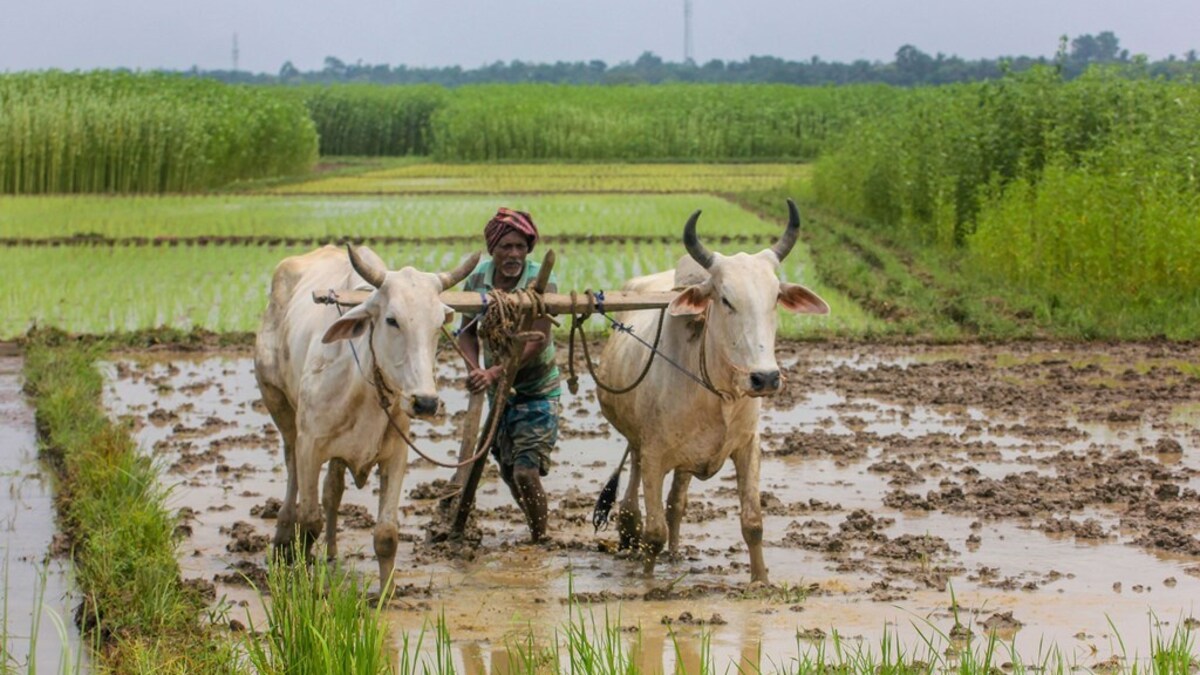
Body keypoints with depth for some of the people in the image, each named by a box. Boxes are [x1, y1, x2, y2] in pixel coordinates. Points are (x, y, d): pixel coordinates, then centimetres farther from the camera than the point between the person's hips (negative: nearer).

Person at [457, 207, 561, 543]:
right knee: (508, 471, 14)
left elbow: (537, 342, -23)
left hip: (537, 390, -5)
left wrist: (495, 373, -32)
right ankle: (537, 531, 35)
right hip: (498, 389, 5)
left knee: (526, 471, -14)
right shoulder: (477, 278, -5)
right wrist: (475, 369, -18)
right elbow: (467, 331, 1)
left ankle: (539, 540, 2)